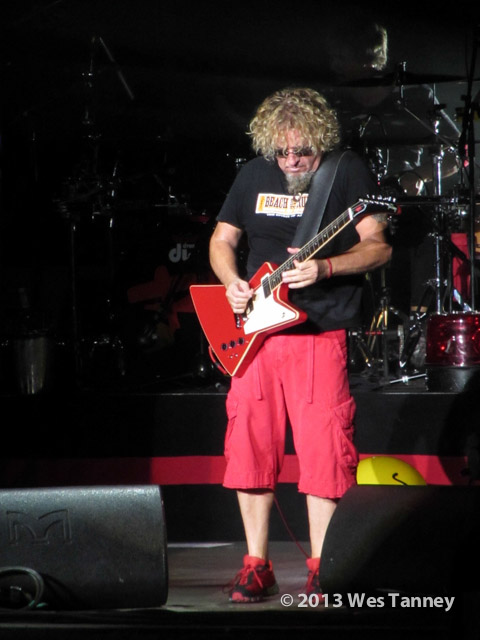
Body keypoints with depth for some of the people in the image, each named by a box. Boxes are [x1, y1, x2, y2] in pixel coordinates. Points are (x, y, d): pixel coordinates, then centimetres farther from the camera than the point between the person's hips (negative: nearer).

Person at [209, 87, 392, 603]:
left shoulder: (348, 172, -2)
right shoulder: (254, 174, 11)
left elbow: (378, 247, -6)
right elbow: (222, 239, 19)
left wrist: (324, 268, -21)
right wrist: (231, 282, -1)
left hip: (320, 332, -4)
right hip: (255, 328, 4)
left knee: (323, 448, -9)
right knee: (250, 445, 3)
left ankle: (321, 569, 0)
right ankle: (256, 566, 12)